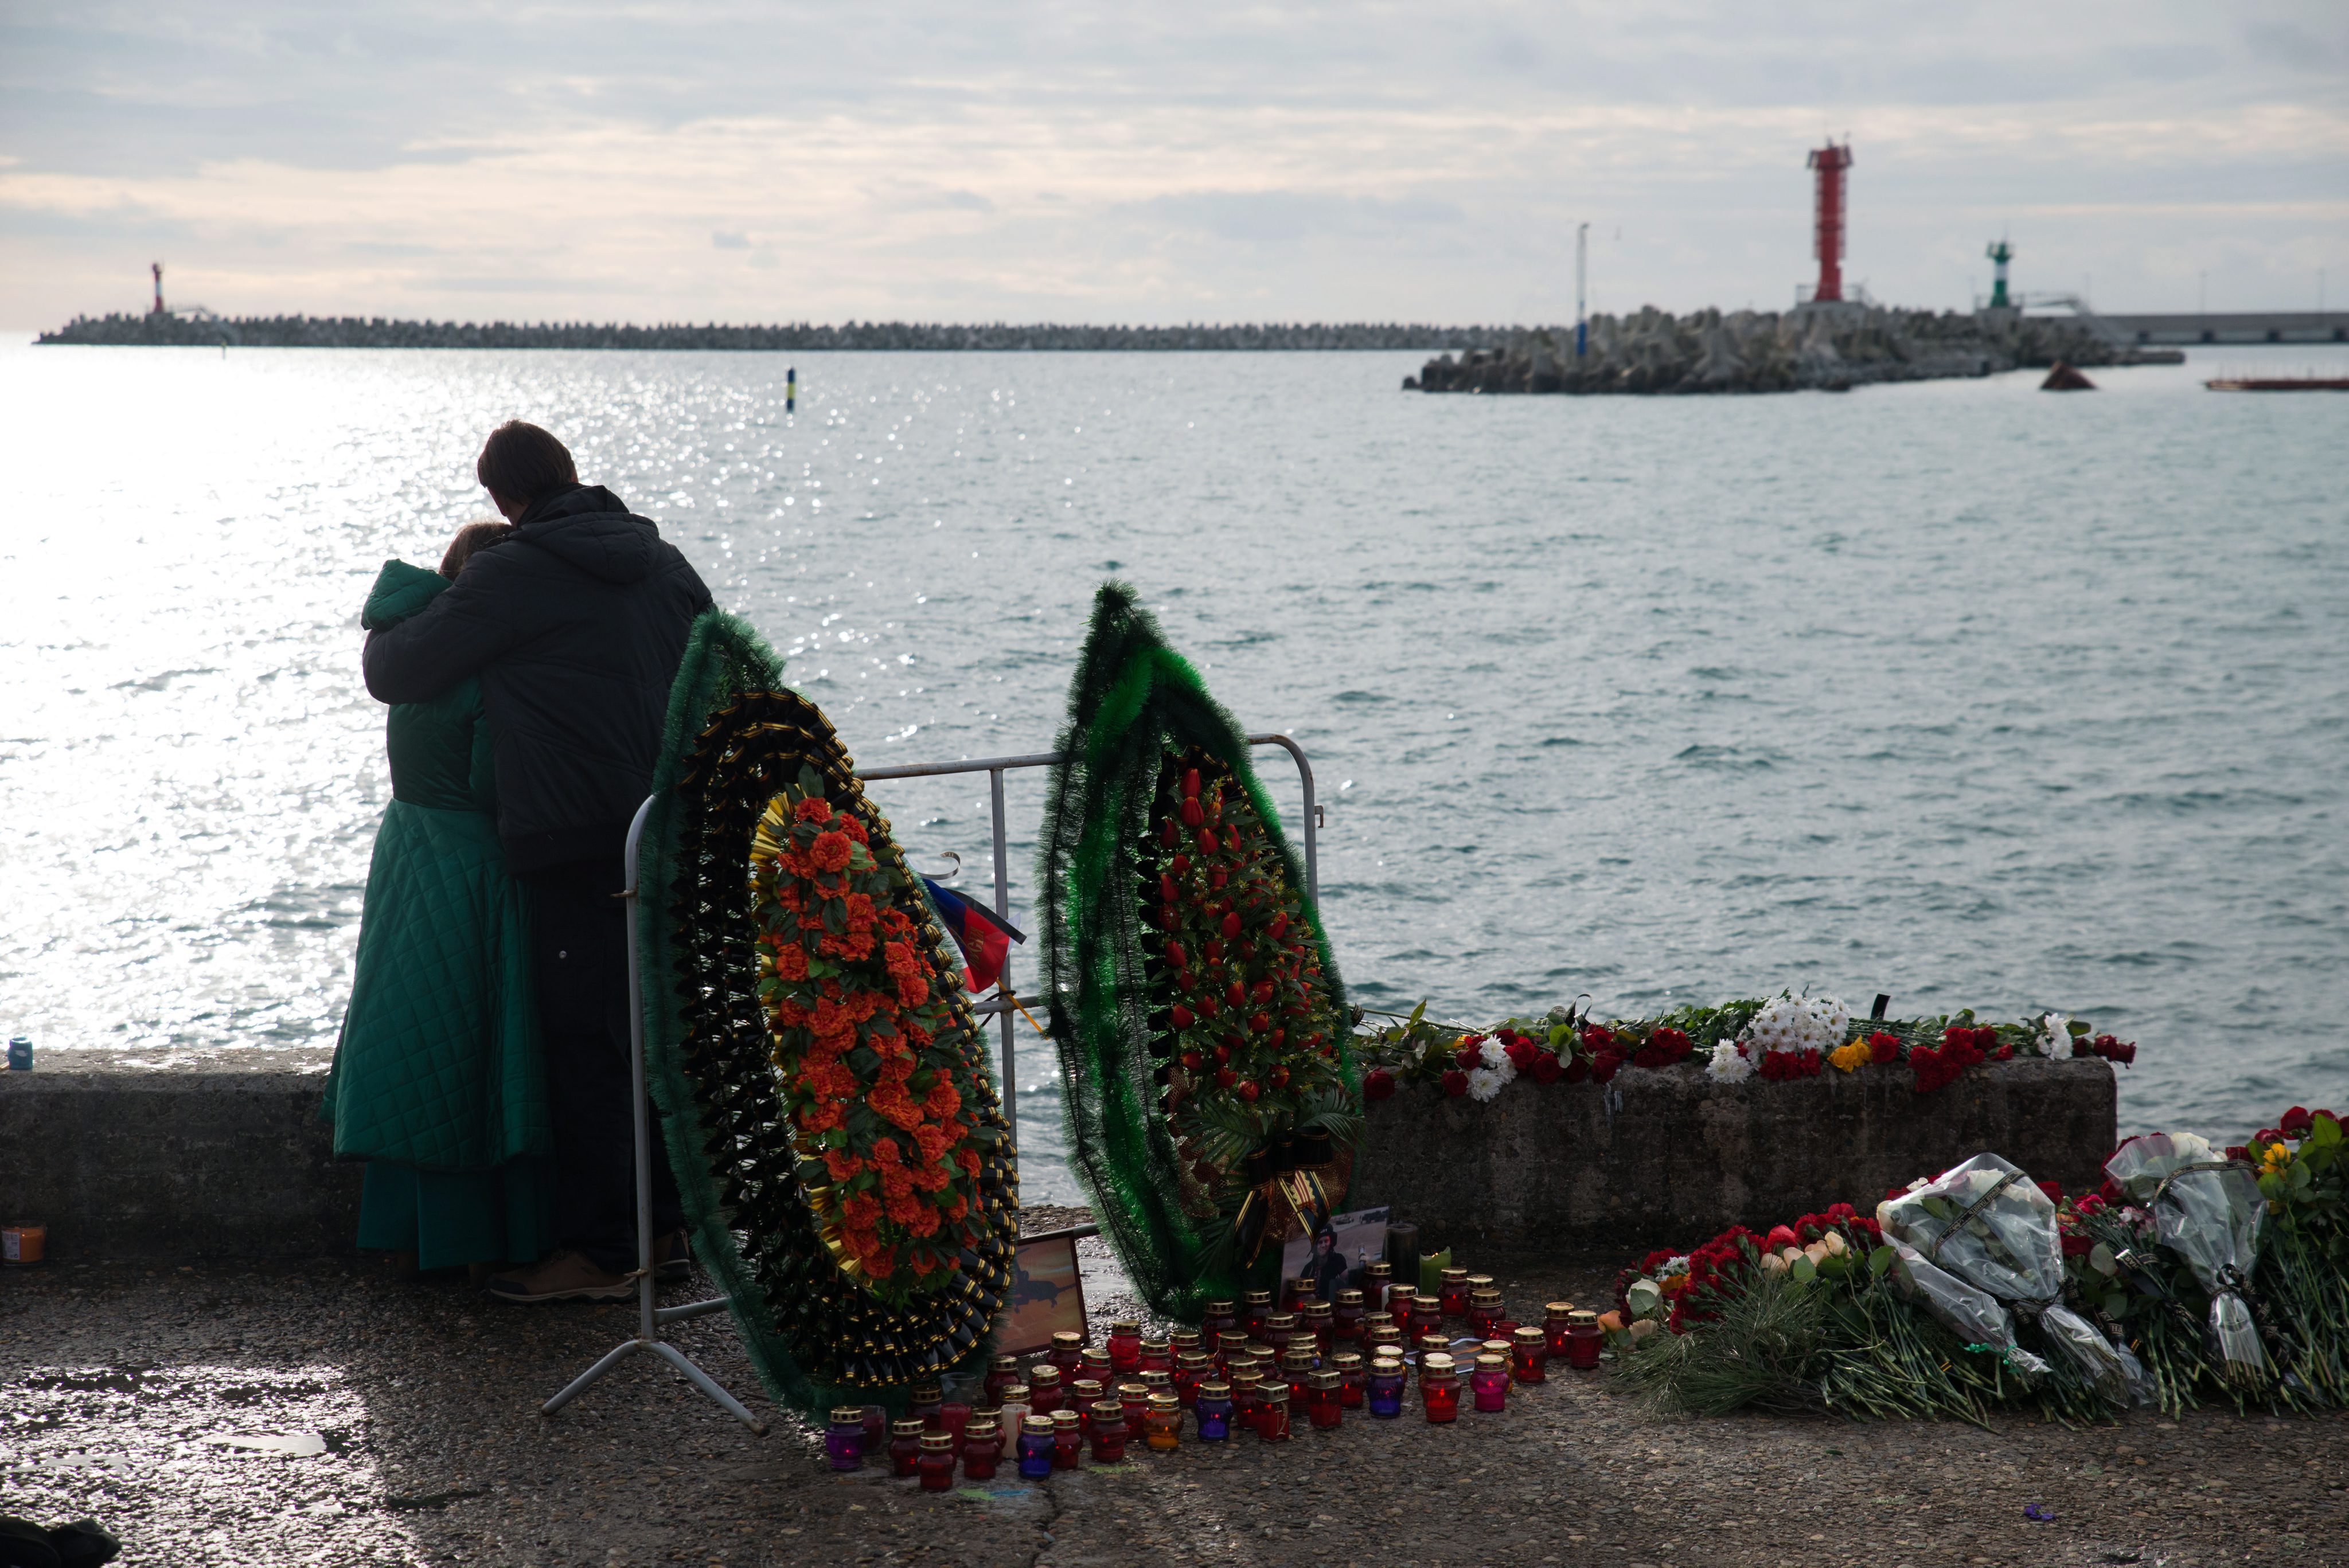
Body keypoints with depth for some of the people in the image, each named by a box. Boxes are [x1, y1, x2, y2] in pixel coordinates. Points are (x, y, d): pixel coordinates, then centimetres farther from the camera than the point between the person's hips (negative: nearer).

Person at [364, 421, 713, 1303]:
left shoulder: (510, 575, -10)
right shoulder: (664, 563, 10)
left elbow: (395, 675, -7)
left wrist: (379, 633, 16)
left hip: (579, 851, -7)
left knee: (584, 1048, -2)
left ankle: (599, 1253, 1)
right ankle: (665, 1222, 23)